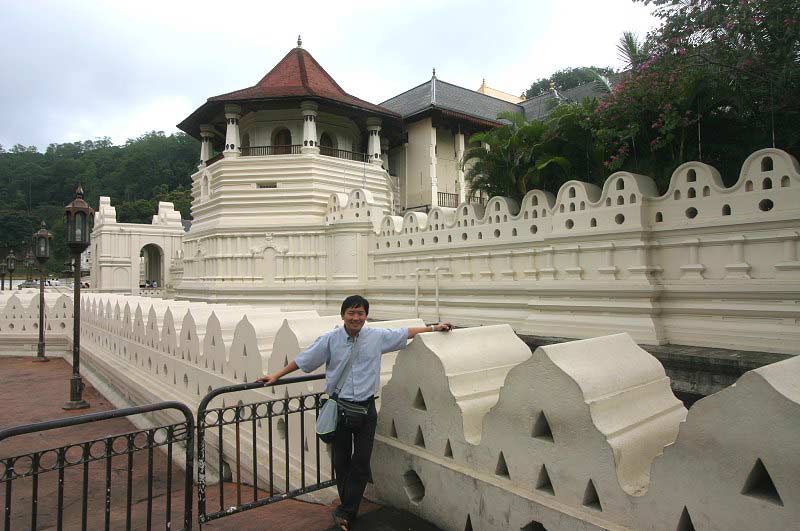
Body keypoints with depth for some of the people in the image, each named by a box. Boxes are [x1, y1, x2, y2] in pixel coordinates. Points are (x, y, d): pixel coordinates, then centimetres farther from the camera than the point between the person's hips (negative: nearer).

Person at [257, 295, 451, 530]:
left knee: (361, 462, 3)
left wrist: (434, 327, 14)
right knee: (341, 462, 11)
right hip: (339, 408, 0)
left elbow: (406, 333, 10)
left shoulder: (378, 337, -3)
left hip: (366, 408, 1)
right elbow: (302, 360, 2)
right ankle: (350, 509, 29)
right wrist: (276, 376, 3)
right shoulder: (329, 339, -6)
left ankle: (345, 512, 18)